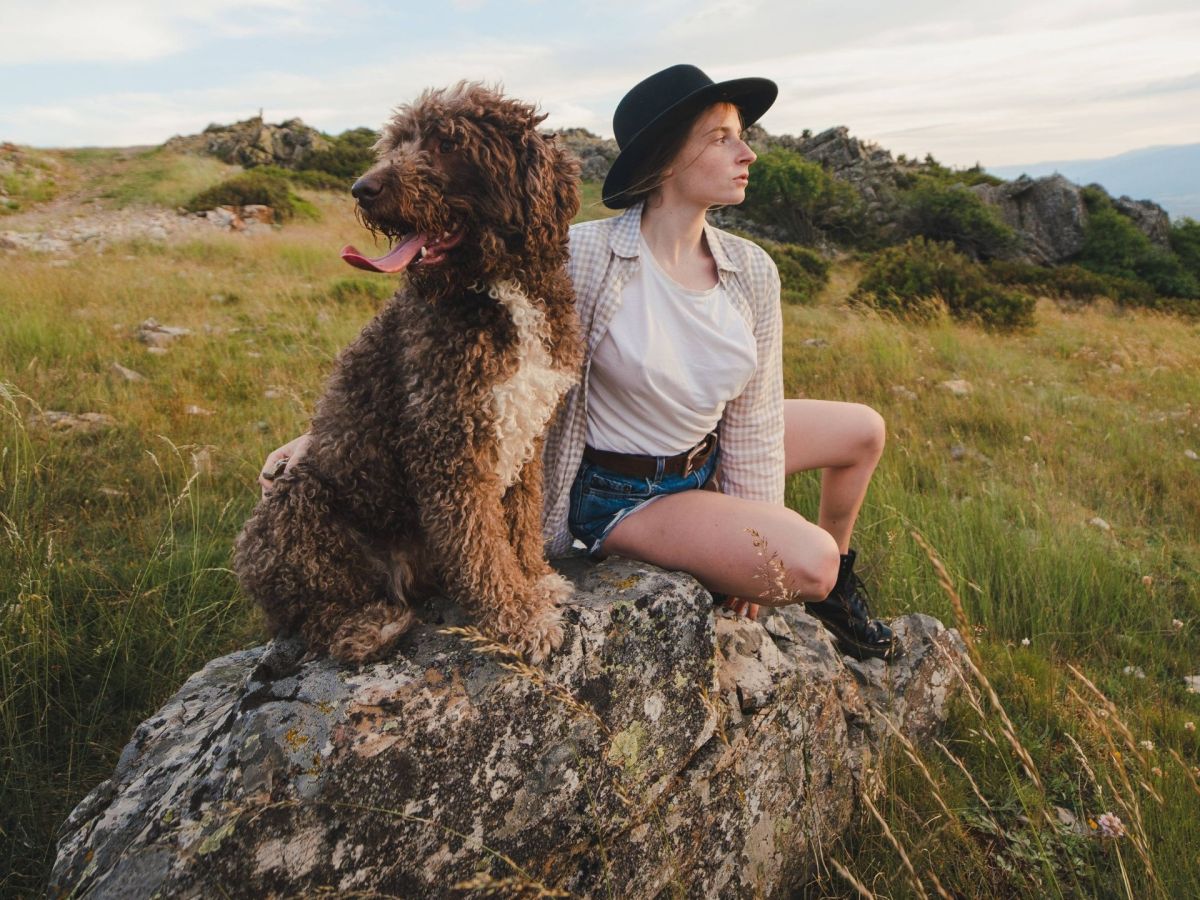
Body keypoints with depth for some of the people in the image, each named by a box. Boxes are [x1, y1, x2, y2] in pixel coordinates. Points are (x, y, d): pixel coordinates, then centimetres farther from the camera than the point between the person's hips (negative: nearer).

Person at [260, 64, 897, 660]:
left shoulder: (752, 271, -8)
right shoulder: (582, 258, -26)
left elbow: (753, 413, -3)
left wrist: (755, 541, -2)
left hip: (708, 459, 7)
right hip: (622, 494, -7)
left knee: (864, 430, 14)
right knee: (806, 564, -24)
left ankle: (837, 581, 37)